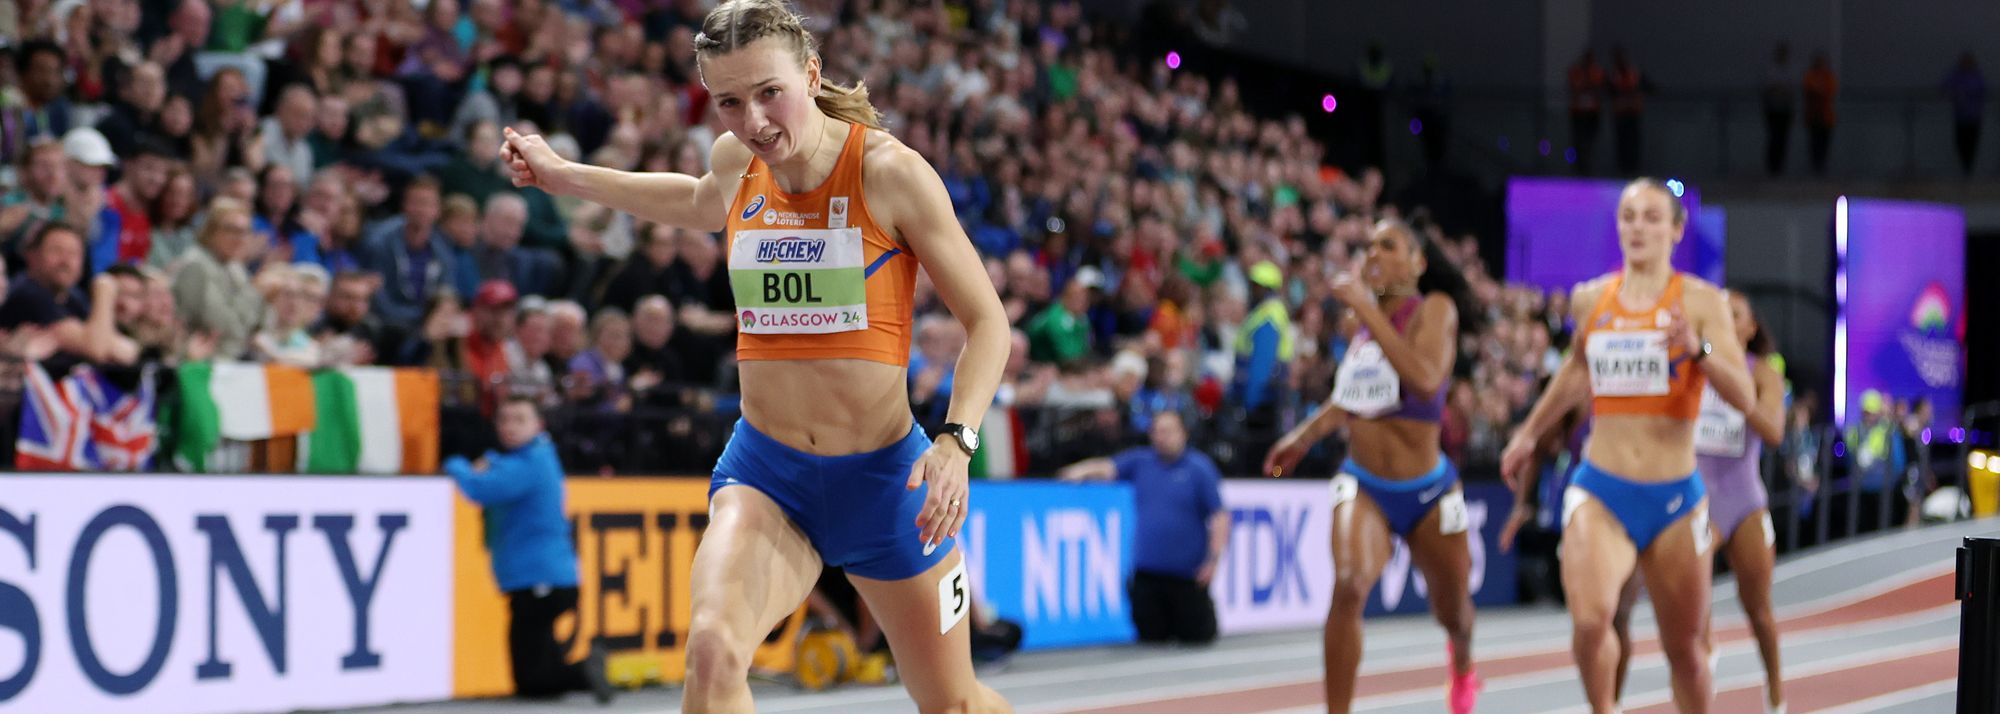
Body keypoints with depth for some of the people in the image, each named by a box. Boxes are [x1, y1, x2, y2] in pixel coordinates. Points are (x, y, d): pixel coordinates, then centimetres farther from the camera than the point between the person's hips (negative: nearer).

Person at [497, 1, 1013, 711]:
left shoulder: (889, 171, -13)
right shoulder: (736, 161, 1)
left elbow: (986, 320, -9)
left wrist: (957, 440, -23)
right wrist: (563, 175, 30)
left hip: (882, 474, -2)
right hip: (764, 472, 2)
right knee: (712, 648, -29)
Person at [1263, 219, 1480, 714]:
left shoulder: (1434, 310, -12)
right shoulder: (1366, 318, 5)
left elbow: (1425, 380, -32)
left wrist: (1367, 310, -31)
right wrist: (1306, 434, 15)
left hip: (1427, 492, -3)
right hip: (1362, 487, 3)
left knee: (1451, 611, 18)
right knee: (1349, 585, -27)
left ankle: (1462, 663, 56)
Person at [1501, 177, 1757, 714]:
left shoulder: (1700, 301, -5)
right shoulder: (1589, 301, 5)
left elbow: (1743, 397, -14)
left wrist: (1698, 349, -31)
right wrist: (1529, 433, 35)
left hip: (1675, 498, -1)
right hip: (1600, 492, 1)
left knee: (1684, 648, 11)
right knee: (1590, 619, -25)